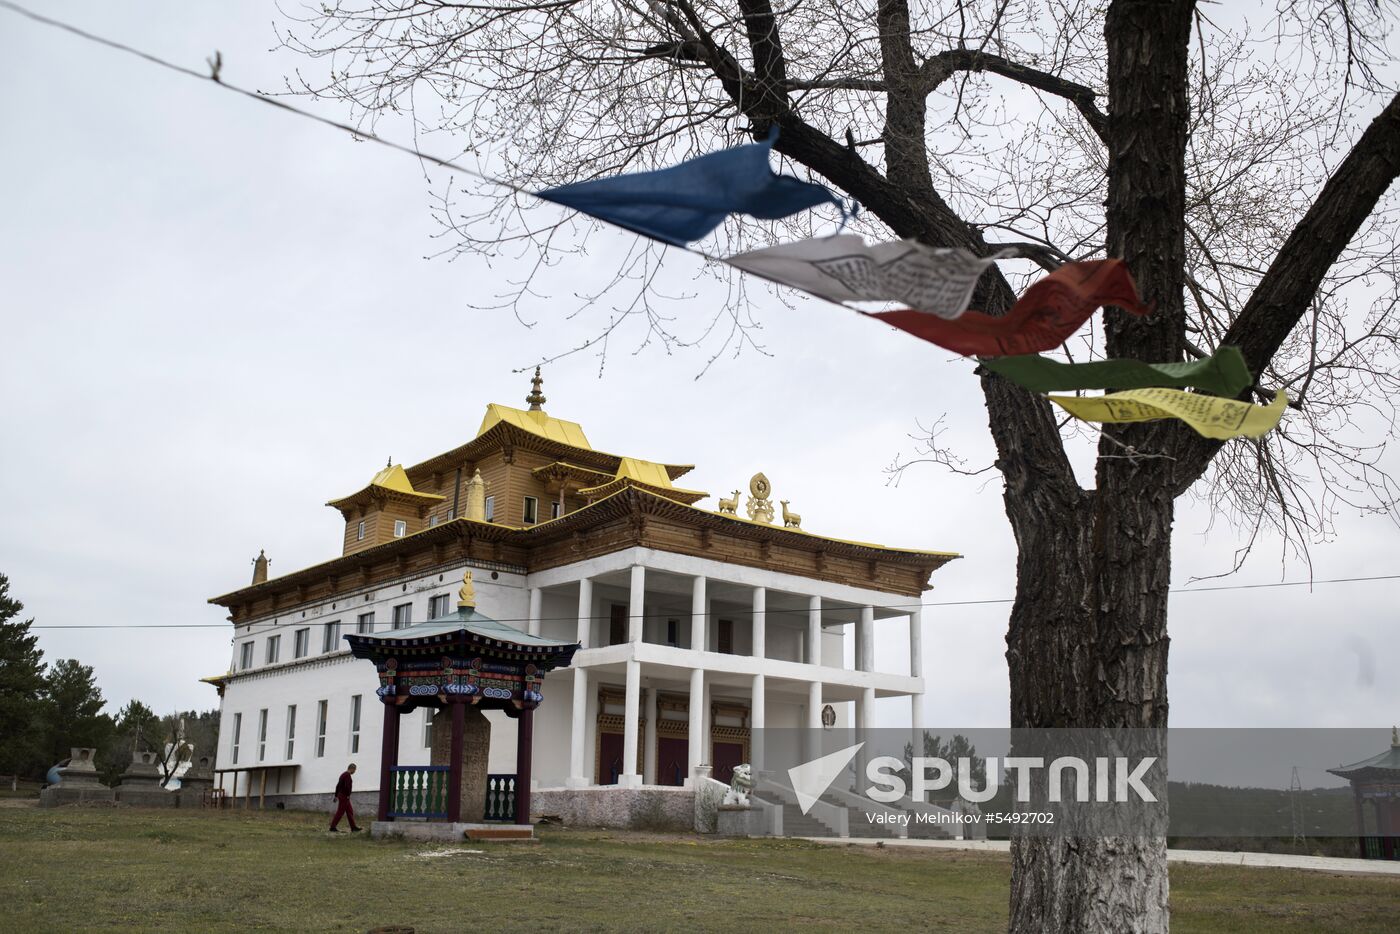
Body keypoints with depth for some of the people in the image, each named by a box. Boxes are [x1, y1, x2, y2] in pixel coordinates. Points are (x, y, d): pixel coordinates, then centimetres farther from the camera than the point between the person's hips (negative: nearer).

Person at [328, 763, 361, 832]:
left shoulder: (343, 774, 16)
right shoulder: (348, 775, -15)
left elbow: (338, 786, 20)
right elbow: (347, 786, -27)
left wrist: (336, 796, 22)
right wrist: (348, 795, -19)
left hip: (341, 795, 10)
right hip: (344, 796, -10)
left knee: (350, 812, 9)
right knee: (340, 812, -4)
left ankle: (353, 828, 9)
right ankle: (332, 827, 0)